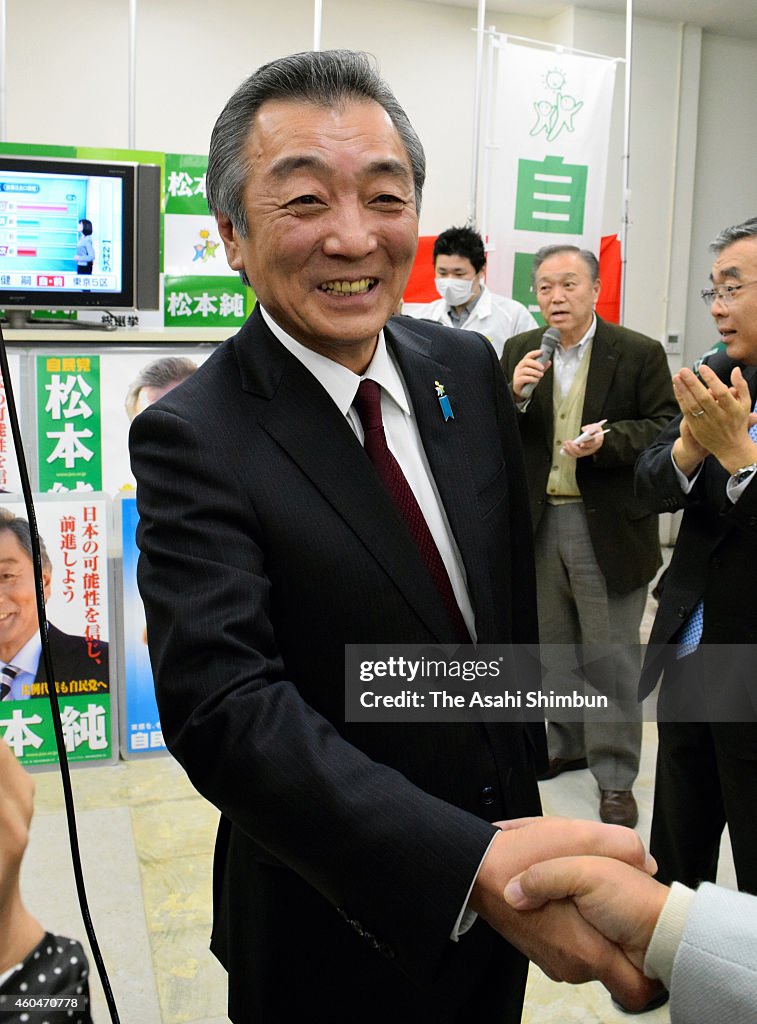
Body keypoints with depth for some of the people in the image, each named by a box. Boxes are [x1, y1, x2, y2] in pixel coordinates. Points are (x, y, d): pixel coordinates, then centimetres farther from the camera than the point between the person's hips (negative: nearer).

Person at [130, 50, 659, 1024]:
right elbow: (222, 707, -30)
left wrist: (523, 772, 12)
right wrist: (472, 865, -39)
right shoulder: (192, 439, -22)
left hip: (502, 860, 5)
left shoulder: (468, 368, -4)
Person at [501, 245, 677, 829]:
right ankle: (565, 744, 37)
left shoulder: (640, 354, -5)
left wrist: (607, 440, -22)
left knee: (611, 656, 3)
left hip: (608, 525, -4)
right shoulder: (519, 352, 6)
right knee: (551, 647, 17)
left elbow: (666, 429, -7)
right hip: (540, 522, 4)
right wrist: (515, 394, -17)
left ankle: (615, 775, 16)